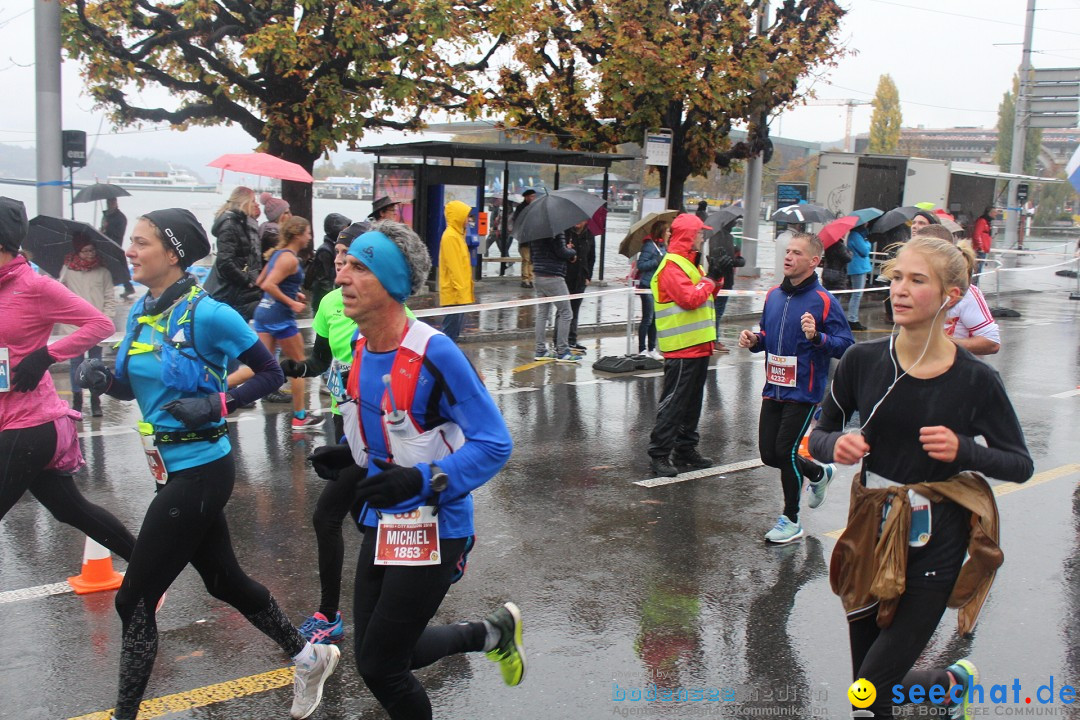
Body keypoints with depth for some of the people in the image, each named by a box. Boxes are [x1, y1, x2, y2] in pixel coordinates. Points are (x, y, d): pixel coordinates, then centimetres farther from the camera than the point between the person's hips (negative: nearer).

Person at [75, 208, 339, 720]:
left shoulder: (207, 313, -18)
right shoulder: (140, 310, 4)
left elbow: (271, 373, -12)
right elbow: (132, 385, 15)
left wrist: (216, 405, -23)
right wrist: (102, 378, -5)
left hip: (199, 471, -9)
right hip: (171, 469, 9)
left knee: (134, 600, -1)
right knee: (224, 580, 20)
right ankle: (310, 659, 38)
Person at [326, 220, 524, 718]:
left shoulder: (434, 353, -23)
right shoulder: (361, 349, 1)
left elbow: (494, 444, -21)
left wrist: (421, 480, -31)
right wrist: (349, 456, 0)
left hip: (433, 531, -8)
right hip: (381, 523, 8)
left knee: (379, 667, 2)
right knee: (381, 653, 18)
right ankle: (493, 633, 38)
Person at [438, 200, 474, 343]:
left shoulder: (457, 235, 15)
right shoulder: (450, 236, -15)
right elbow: (454, 268, -20)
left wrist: (467, 292, 19)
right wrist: (462, 293, -21)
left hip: (459, 293, 10)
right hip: (455, 294, -10)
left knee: (456, 326, 13)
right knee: (451, 330, -8)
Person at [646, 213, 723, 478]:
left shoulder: (690, 264, 19)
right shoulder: (672, 267, -14)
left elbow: (704, 296, 25)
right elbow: (690, 298, -24)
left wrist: (715, 279, 8)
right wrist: (710, 279, -11)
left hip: (698, 346, 10)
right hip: (681, 348, -10)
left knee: (692, 402, 16)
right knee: (673, 403, -8)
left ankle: (686, 449, 25)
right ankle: (659, 455, -5)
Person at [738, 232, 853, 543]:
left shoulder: (824, 301, -12)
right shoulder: (773, 296, 8)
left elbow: (846, 345, -16)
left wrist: (817, 337, -31)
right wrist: (754, 340, 0)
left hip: (804, 392, -7)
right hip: (773, 389, 7)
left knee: (785, 450, -6)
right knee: (769, 454, 10)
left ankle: (791, 520, 15)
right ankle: (819, 474, 40)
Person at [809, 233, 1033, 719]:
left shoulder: (976, 381, -10)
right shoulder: (863, 361, -6)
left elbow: (1021, 465, -1)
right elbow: (819, 435, 4)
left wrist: (964, 451, -19)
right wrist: (836, 445, -19)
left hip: (935, 546, -3)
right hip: (870, 533, 3)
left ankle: (955, 680, 28)